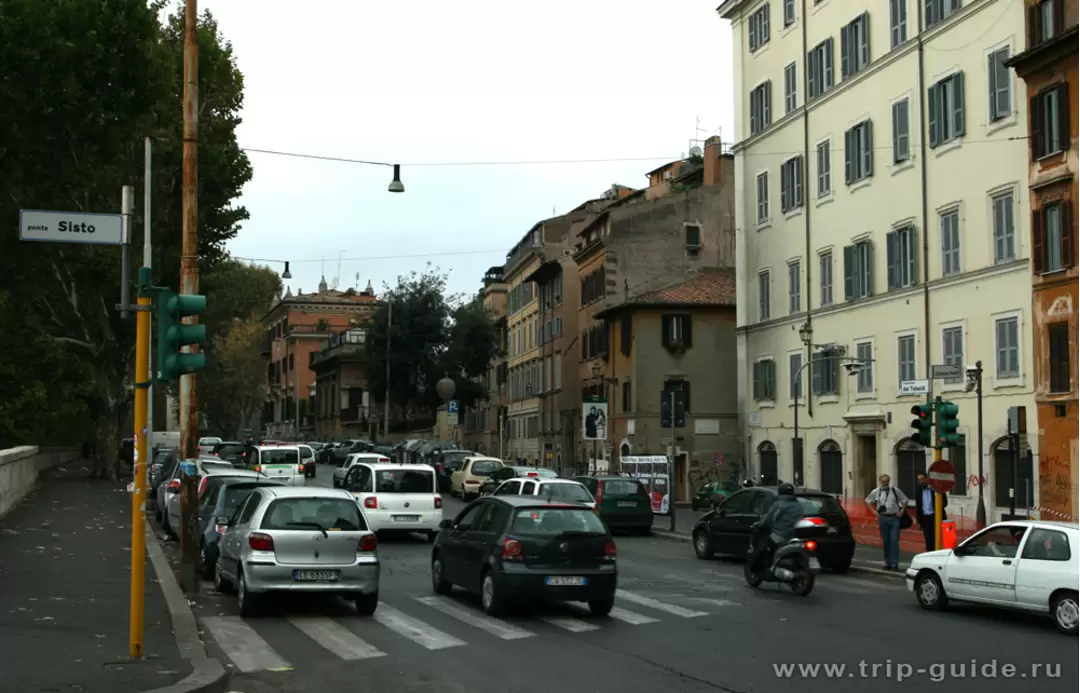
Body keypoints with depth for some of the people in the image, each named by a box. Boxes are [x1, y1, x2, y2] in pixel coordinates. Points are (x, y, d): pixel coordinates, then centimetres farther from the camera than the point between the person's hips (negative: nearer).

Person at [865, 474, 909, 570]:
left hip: (894, 518, -2)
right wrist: (874, 511, 9)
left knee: (894, 541, -8)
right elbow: (868, 501, 19)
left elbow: (904, 500, 12)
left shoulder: (895, 490, 3)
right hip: (883, 518, 2)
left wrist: (902, 511, 2)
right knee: (885, 541, 6)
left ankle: (895, 563, -7)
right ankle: (888, 562, 14)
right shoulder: (876, 492, 7)